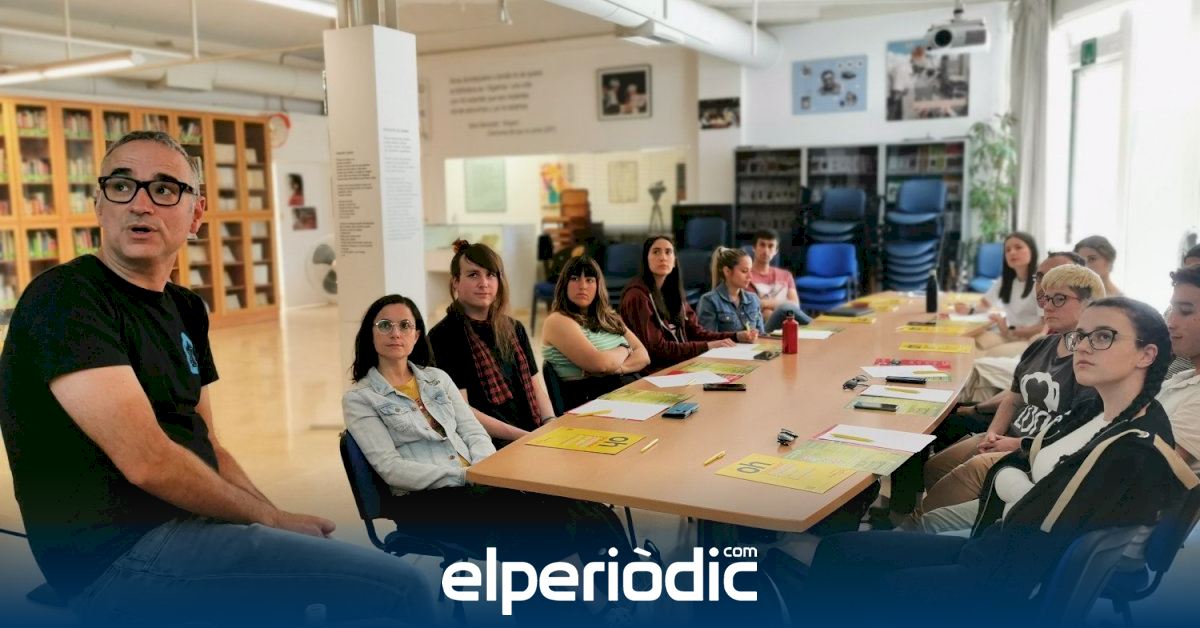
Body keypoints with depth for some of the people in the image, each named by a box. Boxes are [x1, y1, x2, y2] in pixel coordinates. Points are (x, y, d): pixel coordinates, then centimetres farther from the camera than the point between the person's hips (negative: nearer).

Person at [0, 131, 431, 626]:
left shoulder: (185, 309, 12)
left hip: (191, 525, 9)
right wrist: (269, 518, -11)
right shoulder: (65, 299, -14)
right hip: (121, 554, -9)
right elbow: (146, 460, -22)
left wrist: (276, 521, -2)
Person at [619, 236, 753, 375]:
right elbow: (656, 347, -18)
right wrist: (707, 346, -20)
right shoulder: (637, 296, -15)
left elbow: (695, 332, 10)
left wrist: (736, 336, -3)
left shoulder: (672, 291, 11)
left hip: (680, 365, 8)